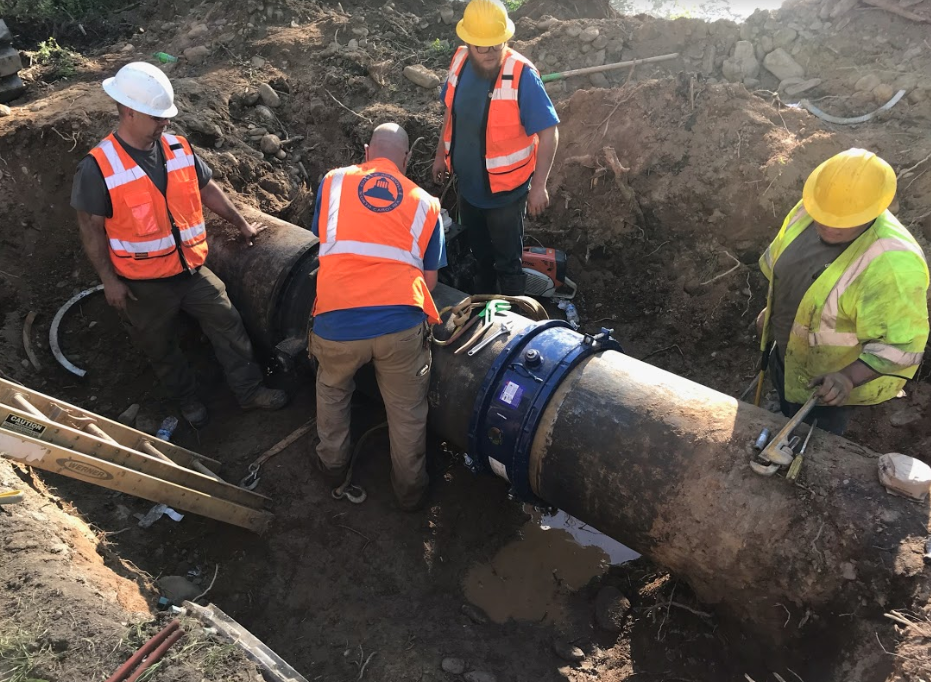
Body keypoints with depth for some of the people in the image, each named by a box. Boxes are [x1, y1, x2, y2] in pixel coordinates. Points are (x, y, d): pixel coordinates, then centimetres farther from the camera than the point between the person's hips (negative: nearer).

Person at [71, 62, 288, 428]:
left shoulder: (178, 148, -3)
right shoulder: (98, 167, -16)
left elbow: (207, 190, 11)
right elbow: (91, 229, -10)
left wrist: (241, 224, 18)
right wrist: (109, 280, -10)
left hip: (192, 269, 3)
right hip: (144, 283, -3)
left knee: (228, 326, 5)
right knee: (161, 348, 14)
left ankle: (249, 390, 20)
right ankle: (188, 400, 35)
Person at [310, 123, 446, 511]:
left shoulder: (333, 182, 14)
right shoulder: (424, 203, 14)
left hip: (336, 323, 1)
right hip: (401, 323, 0)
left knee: (332, 390, 31)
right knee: (407, 411, 20)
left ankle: (333, 464, 48)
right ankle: (410, 490, 38)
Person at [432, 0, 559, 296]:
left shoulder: (522, 75, -24)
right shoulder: (459, 62, -7)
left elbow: (549, 133, -21)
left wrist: (538, 186, -21)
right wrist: (441, 154, 13)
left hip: (505, 191, -6)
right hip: (468, 185, 6)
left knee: (507, 262, 10)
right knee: (478, 254, 26)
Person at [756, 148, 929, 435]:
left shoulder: (892, 264, -39)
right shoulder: (811, 209, -18)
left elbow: (901, 344, -30)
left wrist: (848, 378, -41)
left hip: (832, 379, -6)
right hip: (788, 351, 6)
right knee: (788, 416, 34)